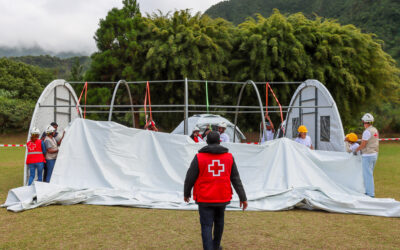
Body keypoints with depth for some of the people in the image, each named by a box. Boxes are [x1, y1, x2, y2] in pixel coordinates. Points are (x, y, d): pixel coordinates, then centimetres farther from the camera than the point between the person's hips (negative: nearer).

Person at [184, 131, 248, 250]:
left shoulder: (199, 157, -7)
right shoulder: (229, 157, 1)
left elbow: (190, 178, -2)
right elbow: (236, 179, 2)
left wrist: (186, 193, 14)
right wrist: (243, 197, 5)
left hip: (205, 199, -3)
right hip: (222, 197, 4)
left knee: (206, 226, 0)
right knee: (219, 222, 24)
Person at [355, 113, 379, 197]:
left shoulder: (367, 131, -18)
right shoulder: (375, 130, 11)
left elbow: (363, 145, -18)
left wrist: (356, 150, -1)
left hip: (367, 155, -9)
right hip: (374, 154, 9)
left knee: (368, 175, -4)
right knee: (369, 174, 18)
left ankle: (370, 193, -2)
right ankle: (369, 191, 25)